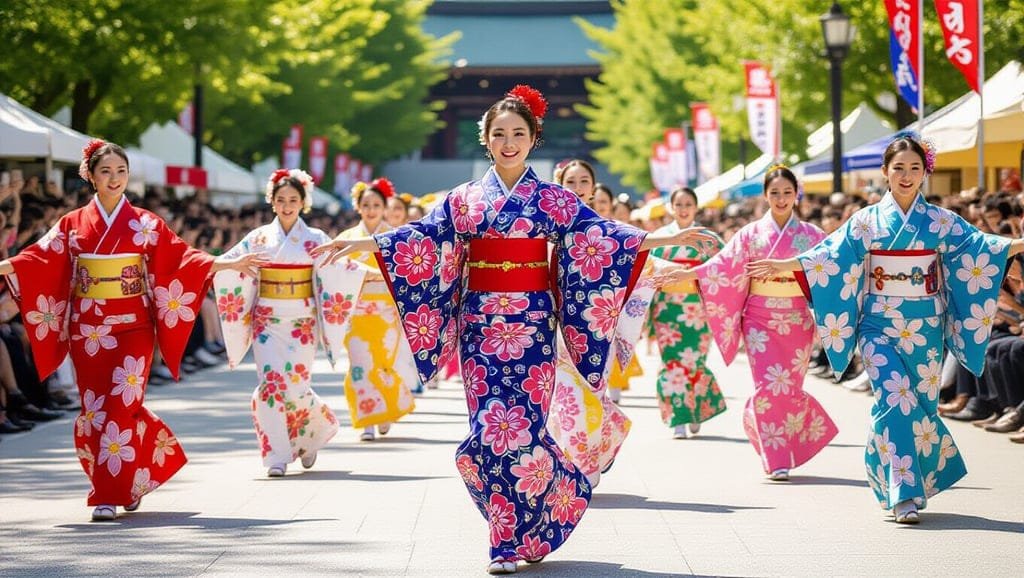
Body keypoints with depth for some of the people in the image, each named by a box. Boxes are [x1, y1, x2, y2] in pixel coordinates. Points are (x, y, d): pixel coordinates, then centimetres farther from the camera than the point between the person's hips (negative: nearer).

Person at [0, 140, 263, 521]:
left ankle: (110, 495, -9)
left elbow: (180, 257, 0)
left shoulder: (146, 225, 5)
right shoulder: (72, 225, 7)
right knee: (94, 407, 3)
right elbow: (40, 258, -1)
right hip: (88, 330, 2)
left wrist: (229, 264, -11)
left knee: (121, 404, -10)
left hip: (131, 328, -2)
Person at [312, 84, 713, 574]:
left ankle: (520, 535, 3)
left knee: (521, 421, -10)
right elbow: (424, 234, 3)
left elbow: (597, 233, -1)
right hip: (481, 325, 1)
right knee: (492, 423, -5)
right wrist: (361, 243, -9)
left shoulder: (553, 199, 6)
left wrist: (663, 238, -12)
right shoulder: (465, 199, 10)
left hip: (532, 325, -1)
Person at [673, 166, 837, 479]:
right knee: (769, 385, -9)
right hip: (760, 318, -1)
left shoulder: (811, 235, 6)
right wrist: (685, 274, -15)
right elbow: (724, 265, -3)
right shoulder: (751, 233, 4)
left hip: (797, 320, 1)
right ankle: (777, 461, -1)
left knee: (789, 387, 0)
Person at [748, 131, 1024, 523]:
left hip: (925, 329, 2)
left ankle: (911, 487, 21)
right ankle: (903, 494, -15)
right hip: (880, 328, -2)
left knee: (920, 405, 5)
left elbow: (976, 245, -2)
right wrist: (785, 265, -10)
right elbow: (831, 255, 0)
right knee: (895, 401, -14)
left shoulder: (940, 222, 6)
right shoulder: (867, 221, 3)